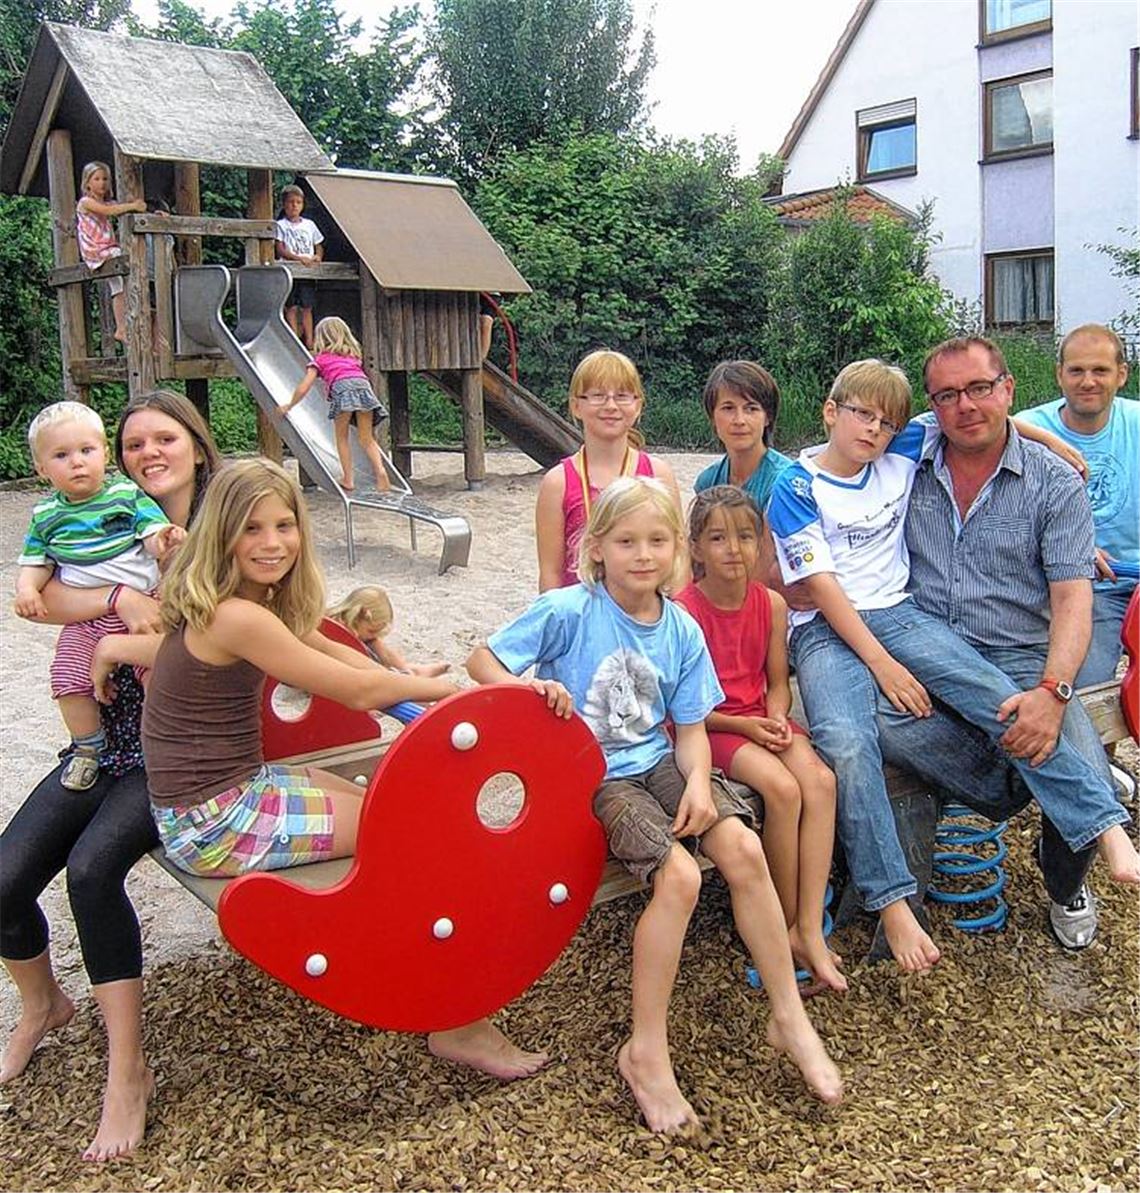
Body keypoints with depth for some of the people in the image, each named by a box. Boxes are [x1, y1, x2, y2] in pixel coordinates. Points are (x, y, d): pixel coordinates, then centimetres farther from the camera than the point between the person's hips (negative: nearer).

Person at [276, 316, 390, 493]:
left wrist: (288, 406, 29)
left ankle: (348, 479, 7)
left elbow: (303, 388, 17)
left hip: (342, 388, -3)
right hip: (363, 385, 3)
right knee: (366, 439, 9)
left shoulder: (320, 358, 22)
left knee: (341, 437, 12)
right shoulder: (353, 354, 34)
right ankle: (380, 470, -11)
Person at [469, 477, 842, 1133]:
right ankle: (647, 1051, -9)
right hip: (592, 776, -4)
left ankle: (790, 1015, -2)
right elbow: (482, 660, -5)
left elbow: (691, 727, 6)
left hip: (658, 762, 5)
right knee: (679, 874, -26)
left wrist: (697, 782, -13)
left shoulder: (682, 630, 4)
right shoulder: (568, 611, -9)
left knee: (743, 846, -20)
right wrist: (530, 690, -24)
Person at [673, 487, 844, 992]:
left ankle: (809, 929, -20)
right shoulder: (683, 611, -13)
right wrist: (741, 724, -17)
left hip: (761, 719, 5)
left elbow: (777, 682, 11)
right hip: (705, 725, -5)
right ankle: (787, 921, -9)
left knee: (820, 780, -23)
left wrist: (777, 719, -10)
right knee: (782, 787, -28)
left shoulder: (772, 605, 2)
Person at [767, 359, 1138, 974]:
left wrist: (1042, 435, 17)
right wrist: (882, 663, -14)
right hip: (826, 630, -4)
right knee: (846, 745, -31)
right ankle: (892, 904, -26)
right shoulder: (795, 488, -2)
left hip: (898, 613, 4)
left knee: (1002, 698, -20)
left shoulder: (902, 455, 11)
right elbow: (821, 587, -9)